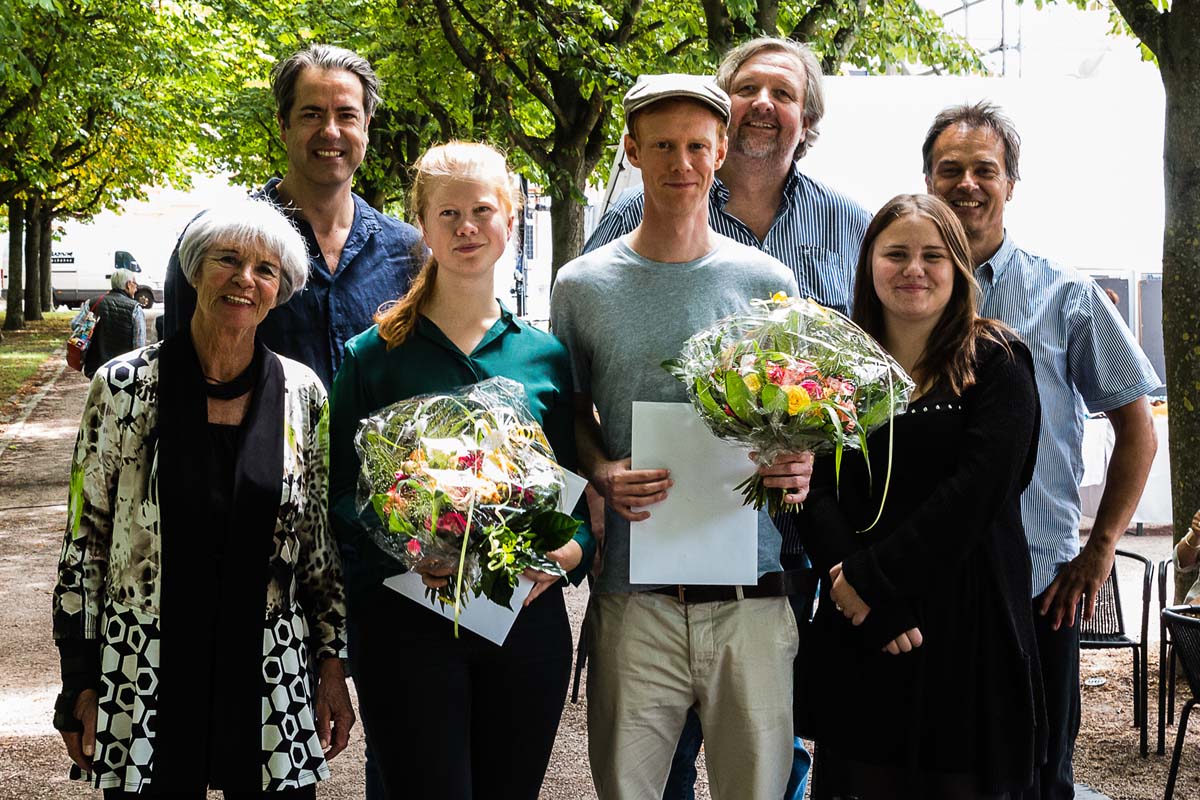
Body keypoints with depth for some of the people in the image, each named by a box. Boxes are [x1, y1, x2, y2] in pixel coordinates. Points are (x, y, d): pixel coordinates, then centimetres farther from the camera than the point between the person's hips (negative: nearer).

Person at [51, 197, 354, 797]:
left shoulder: (301, 393, 1)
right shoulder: (124, 386, -5)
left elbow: (321, 540, 8)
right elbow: (85, 538, -1)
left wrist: (332, 663, 6)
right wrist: (81, 682, -2)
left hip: (271, 681, 2)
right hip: (145, 685, -1)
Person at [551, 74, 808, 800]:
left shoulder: (769, 282, 6)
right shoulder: (584, 286, 5)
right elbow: (570, 413, 12)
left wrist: (800, 468, -9)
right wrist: (603, 474, -9)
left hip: (753, 590, 1)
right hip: (634, 594, 0)